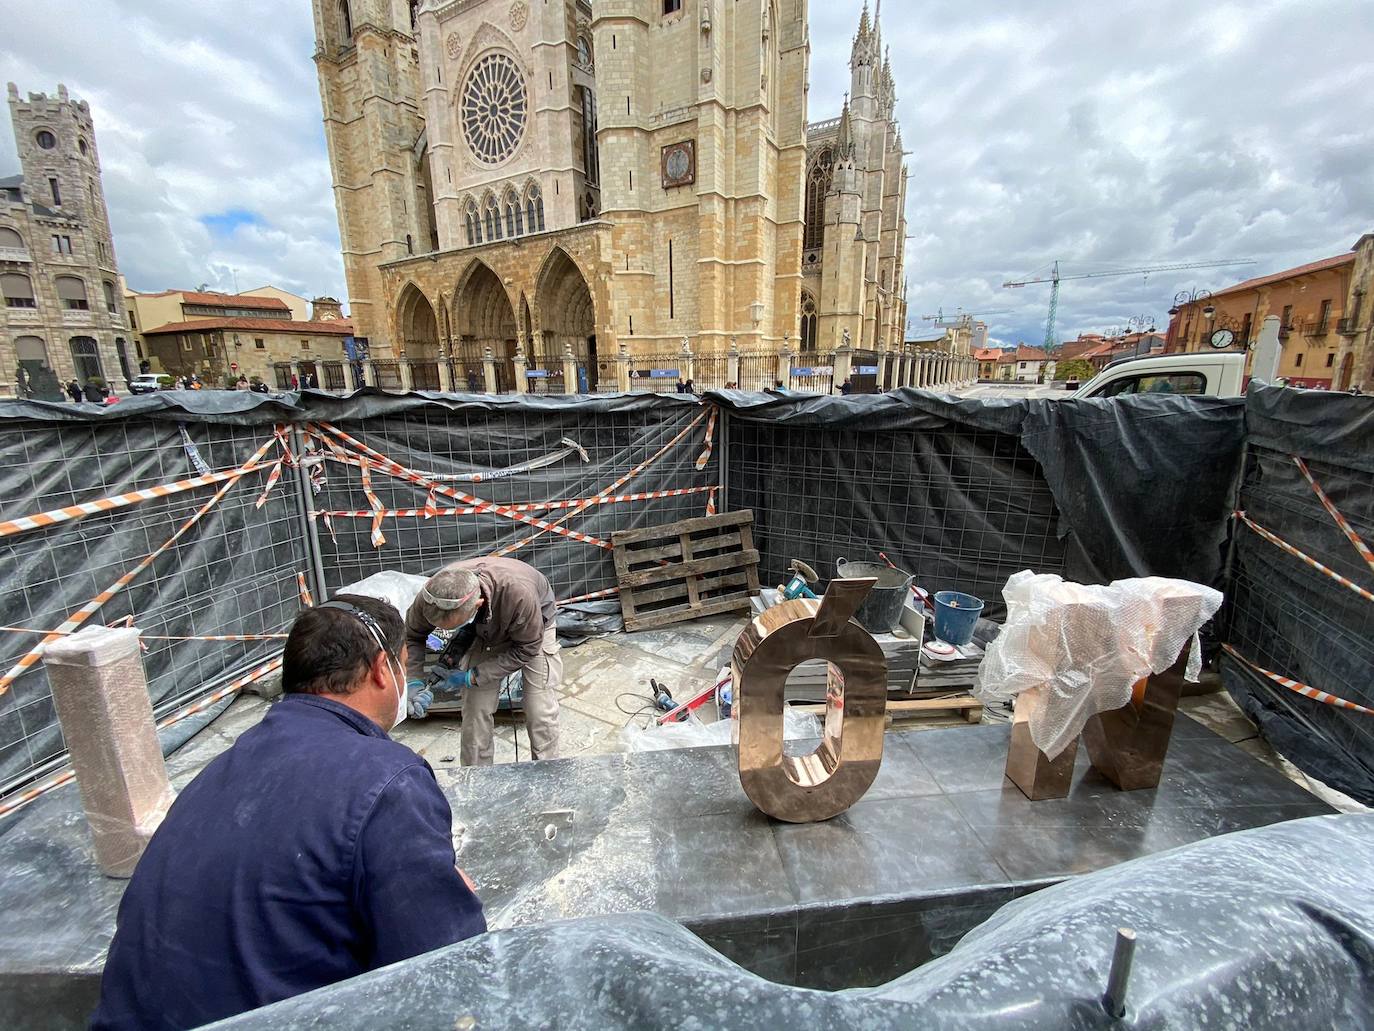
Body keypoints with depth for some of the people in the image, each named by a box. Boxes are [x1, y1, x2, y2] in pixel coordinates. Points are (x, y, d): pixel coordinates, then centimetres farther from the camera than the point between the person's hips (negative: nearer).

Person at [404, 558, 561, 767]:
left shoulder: (518, 593, -44)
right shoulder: (433, 594, -31)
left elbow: (526, 648, -27)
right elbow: (411, 636, -9)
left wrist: (472, 677, -26)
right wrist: (415, 683, -23)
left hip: (535, 627, -3)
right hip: (486, 632, 4)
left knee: (540, 714, -6)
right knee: (475, 710, -4)